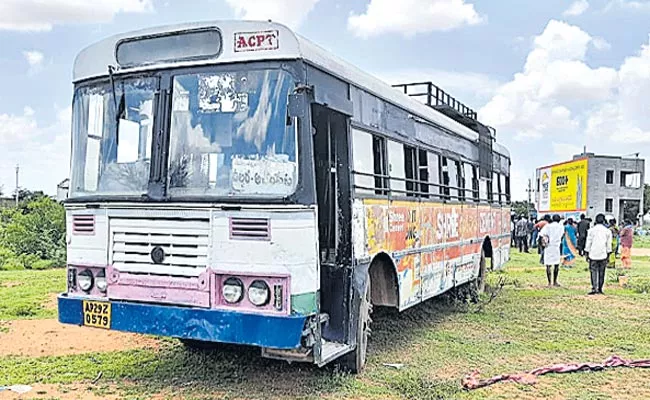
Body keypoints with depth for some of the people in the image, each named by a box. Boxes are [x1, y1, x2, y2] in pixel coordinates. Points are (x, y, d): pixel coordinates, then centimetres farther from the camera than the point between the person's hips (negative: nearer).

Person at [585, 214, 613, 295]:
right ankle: (600, 289, 10)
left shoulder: (591, 230, -1)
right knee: (601, 273, 8)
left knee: (594, 272, 0)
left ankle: (594, 288, -12)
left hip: (593, 255, -1)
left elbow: (588, 243, 0)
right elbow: (609, 245, 5)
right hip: (603, 255, 1)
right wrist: (608, 255, 13)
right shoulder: (607, 231, 3)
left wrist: (587, 254, 7)